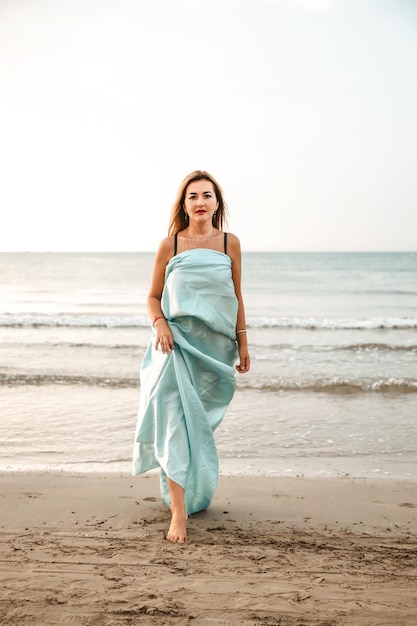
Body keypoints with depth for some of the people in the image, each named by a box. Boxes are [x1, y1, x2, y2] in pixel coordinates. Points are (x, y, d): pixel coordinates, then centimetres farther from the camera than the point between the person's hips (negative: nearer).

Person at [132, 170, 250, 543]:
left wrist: (243, 344, 8)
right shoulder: (169, 244, 0)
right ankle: (178, 513, -9)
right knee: (176, 421, -11)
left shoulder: (230, 243, 3)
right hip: (178, 343, -2)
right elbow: (154, 297, 5)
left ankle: (196, 494, 36)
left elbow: (237, 298, 9)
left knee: (202, 423, 13)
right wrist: (160, 324, -14)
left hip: (216, 345, 2)